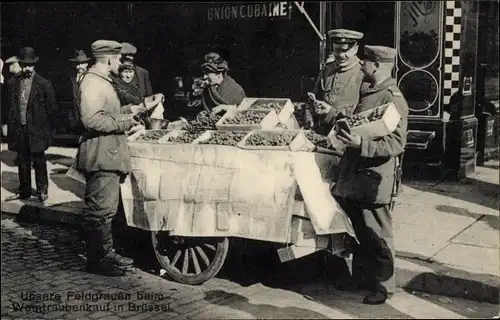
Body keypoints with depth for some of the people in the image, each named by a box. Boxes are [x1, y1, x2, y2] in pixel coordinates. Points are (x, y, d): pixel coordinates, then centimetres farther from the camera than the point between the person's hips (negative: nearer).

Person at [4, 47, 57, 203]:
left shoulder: (44, 84, -6)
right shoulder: (13, 83, 5)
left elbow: (51, 109, -2)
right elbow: (11, 107, 10)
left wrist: (47, 130, -3)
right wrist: (12, 127, 5)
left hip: (36, 130, -4)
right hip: (19, 129, 4)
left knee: (39, 161, 5)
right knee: (22, 161, 12)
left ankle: (42, 190, 17)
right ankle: (24, 191, 22)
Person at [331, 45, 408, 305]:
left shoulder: (393, 99, -15)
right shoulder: (367, 92, 13)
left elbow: (396, 144, -21)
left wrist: (361, 144, -29)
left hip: (375, 178, -8)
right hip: (355, 175, 8)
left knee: (377, 235, 4)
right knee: (360, 231, 18)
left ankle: (383, 286, 19)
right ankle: (361, 276, 33)